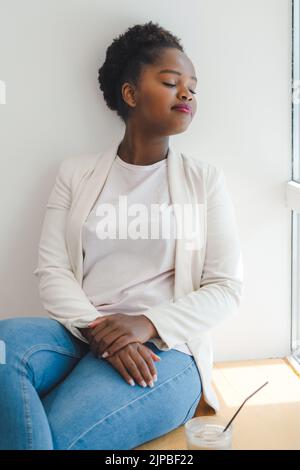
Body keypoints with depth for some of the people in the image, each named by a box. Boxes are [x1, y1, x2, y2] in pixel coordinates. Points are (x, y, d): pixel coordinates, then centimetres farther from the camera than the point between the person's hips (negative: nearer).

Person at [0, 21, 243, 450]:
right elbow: (52, 272, 3)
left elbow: (226, 288, 2)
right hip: (80, 335, 3)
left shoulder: (205, 180, 8)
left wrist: (149, 324, -15)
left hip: (164, 349, -2)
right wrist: (97, 330, -16)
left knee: (56, 435, -31)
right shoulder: (76, 173, 11)